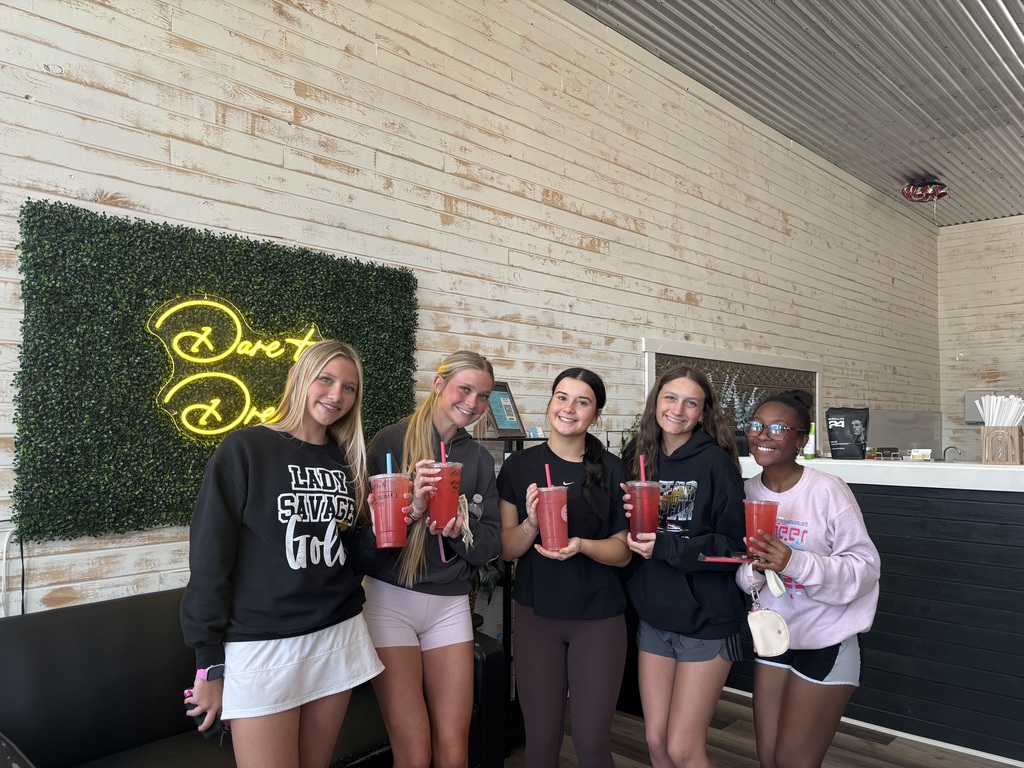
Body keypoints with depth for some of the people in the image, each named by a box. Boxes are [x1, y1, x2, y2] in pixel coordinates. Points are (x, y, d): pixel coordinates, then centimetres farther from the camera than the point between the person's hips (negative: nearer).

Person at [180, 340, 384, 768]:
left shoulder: (346, 461, 8)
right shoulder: (243, 451, -8)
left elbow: (352, 554, 11)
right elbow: (210, 560, -9)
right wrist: (210, 665, -8)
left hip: (339, 637, 5)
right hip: (261, 646, -5)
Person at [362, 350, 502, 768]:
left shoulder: (480, 459, 8)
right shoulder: (390, 441, -5)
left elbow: (492, 544, 5)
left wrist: (459, 530, -15)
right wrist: (411, 509, -24)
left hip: (450, 604, 4)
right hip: (391, 599, -3)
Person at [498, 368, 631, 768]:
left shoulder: (612, 469, -5)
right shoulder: (519, 466, -4)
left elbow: (622, 551, -2)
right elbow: (505, 549, -3)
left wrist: (582, 545, -21)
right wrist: (531, 524, -23)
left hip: (599, 618, 0)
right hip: (536, 614, 1)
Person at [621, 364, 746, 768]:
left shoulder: (716, 462, -13)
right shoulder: (636, 457, 1)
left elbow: (734, 545, -14)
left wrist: (666, 546, -24)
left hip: (705, 622, -4)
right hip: (652, 619, 5)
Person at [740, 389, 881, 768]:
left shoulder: (828, 491, -20)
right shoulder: (747, 492, -3)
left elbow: (865, 567, -20)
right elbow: (740, 575, 2)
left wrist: (794, 562, -32)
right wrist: (755, 568, -21)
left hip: (827, 642, -5)